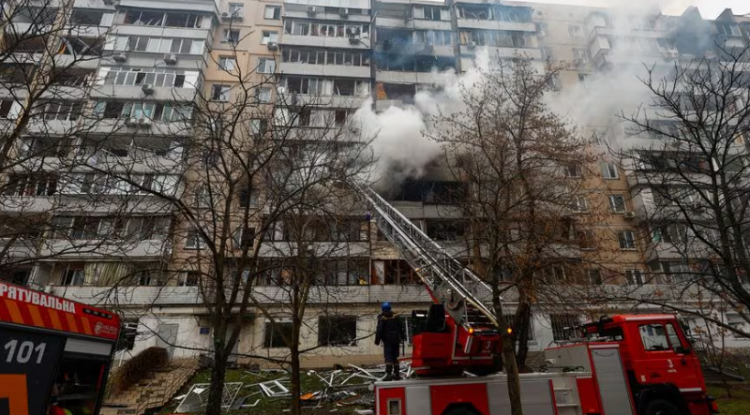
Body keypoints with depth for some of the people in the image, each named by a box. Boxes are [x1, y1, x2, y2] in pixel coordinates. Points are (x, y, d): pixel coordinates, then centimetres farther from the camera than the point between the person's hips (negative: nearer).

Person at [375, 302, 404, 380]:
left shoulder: (382, 318, -11)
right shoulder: (395, 317, 4)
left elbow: (379, 330, -15)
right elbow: (400, 328, 12)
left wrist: (377, 341, -10)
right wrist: (402, 337, 23)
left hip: (387, 341, -5)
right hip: (396, 340, 5)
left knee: (388, 357, -7)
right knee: (395, 357, 15)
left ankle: (389, 374, -20)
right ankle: (397, 374, 19)